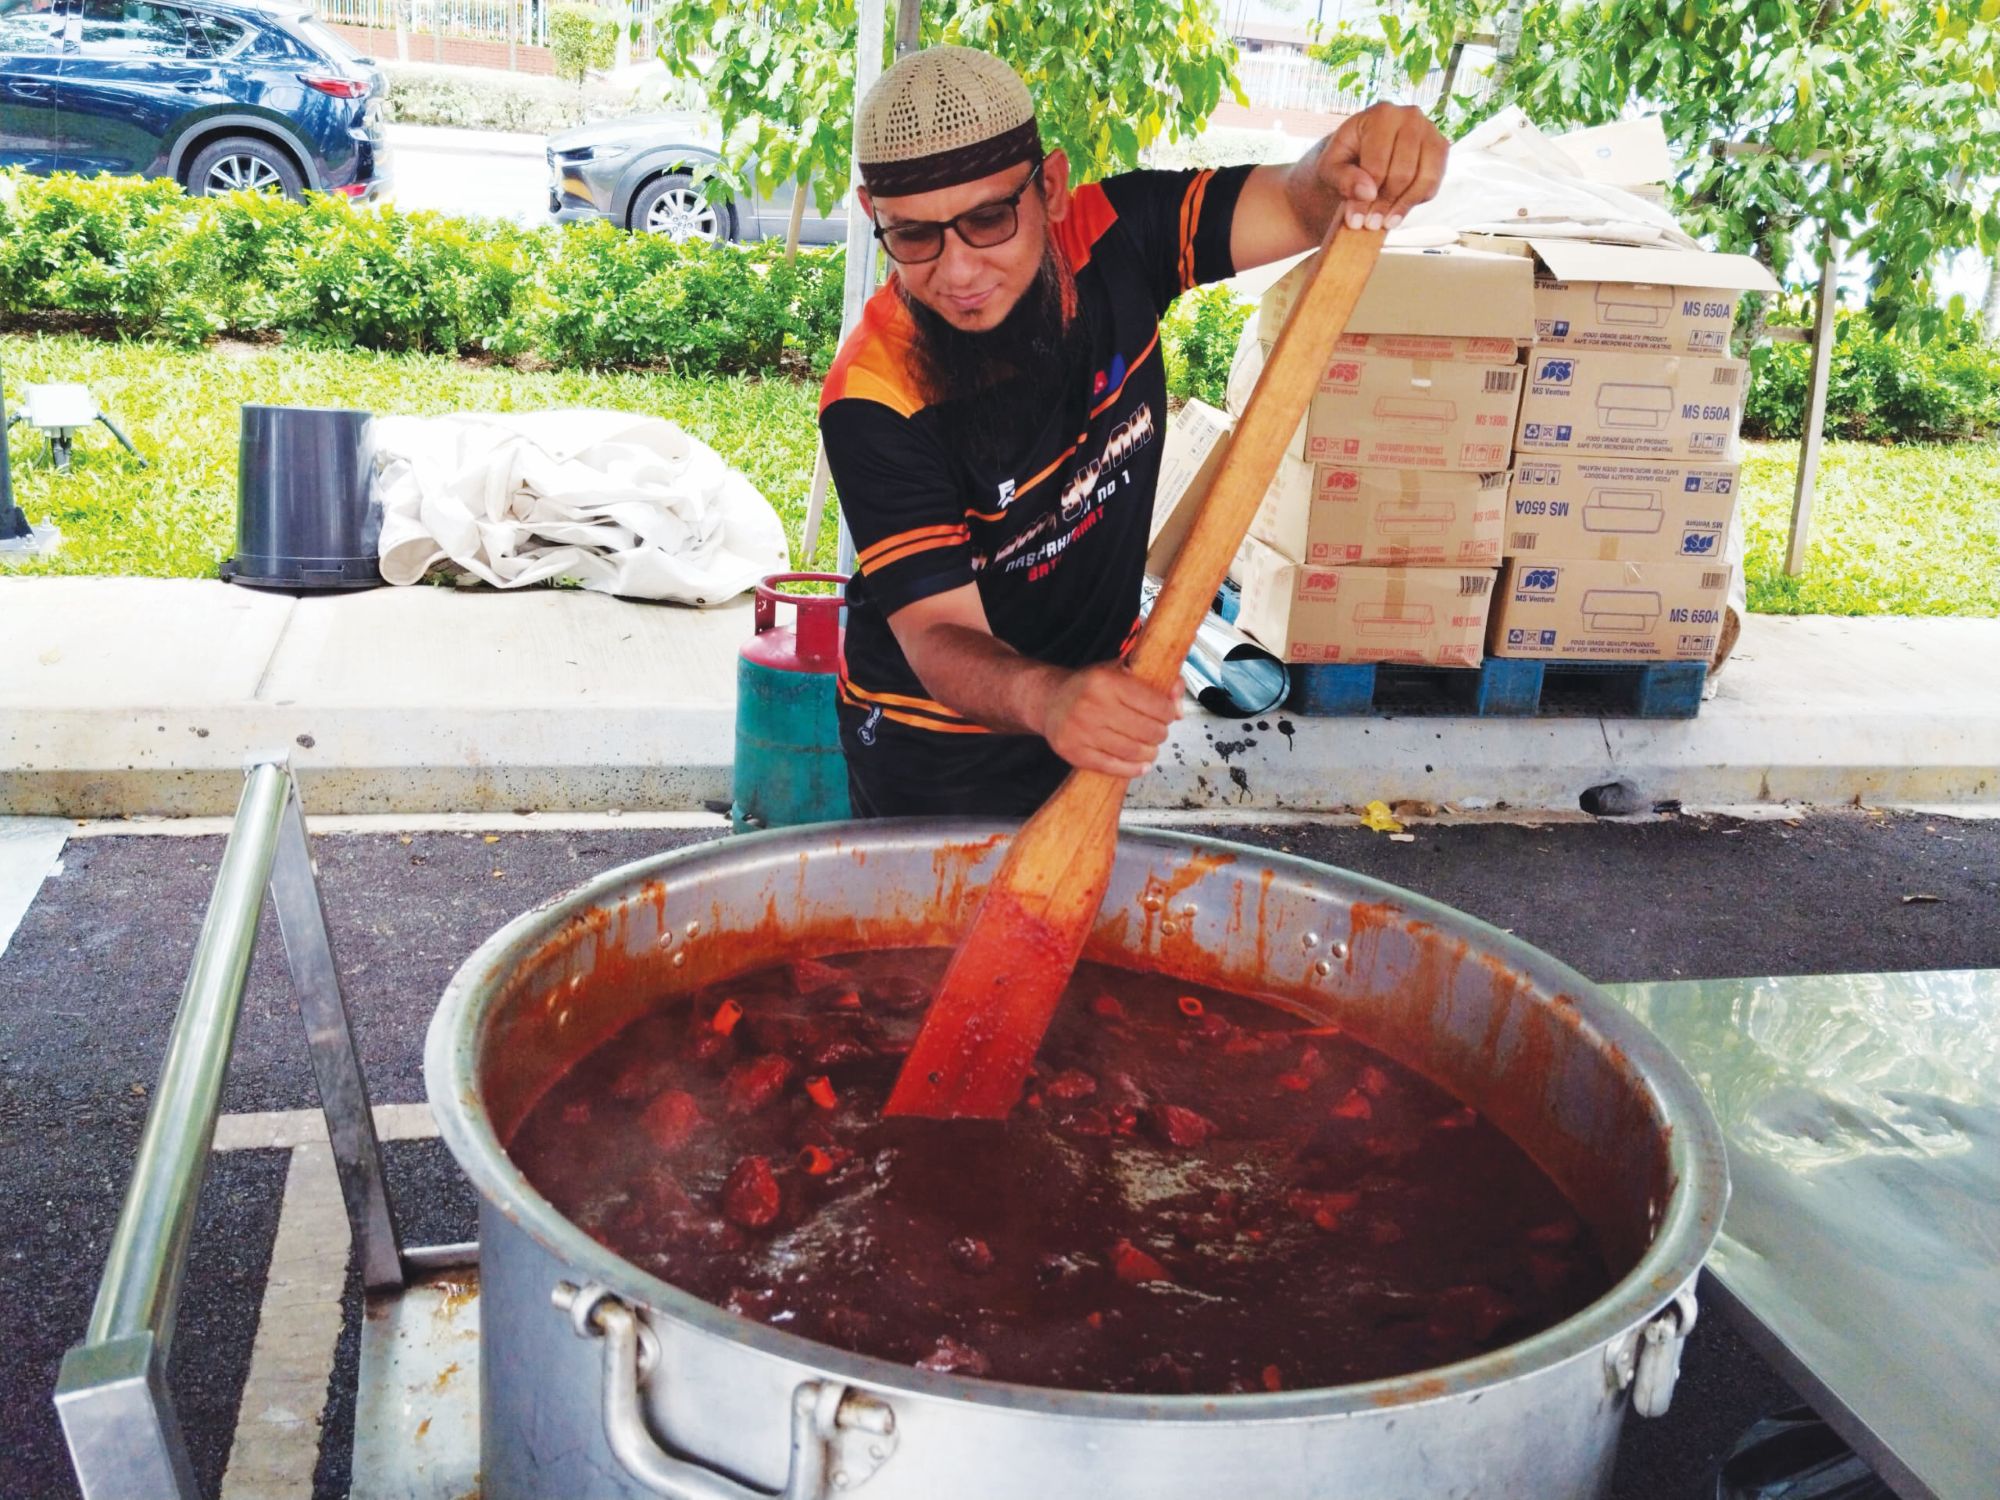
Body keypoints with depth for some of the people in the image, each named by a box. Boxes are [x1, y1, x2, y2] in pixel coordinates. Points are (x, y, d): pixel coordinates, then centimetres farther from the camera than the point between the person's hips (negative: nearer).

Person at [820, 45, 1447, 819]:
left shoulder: (1114, 237, -17)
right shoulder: (875, 400, -30)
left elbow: (1292, 204, -16)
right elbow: (937, 630, -33)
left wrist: (1346, 164, -42)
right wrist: (1041, 697, -56)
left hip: (1097, 708, 5)